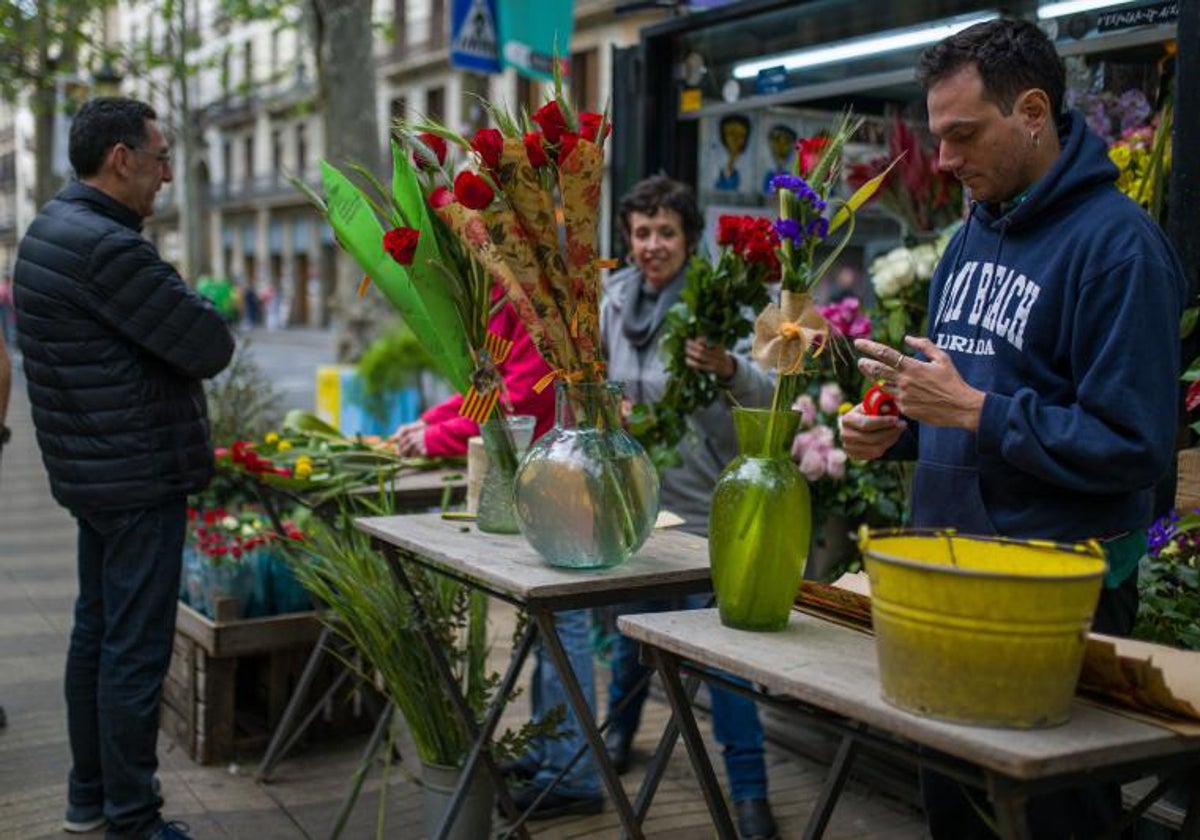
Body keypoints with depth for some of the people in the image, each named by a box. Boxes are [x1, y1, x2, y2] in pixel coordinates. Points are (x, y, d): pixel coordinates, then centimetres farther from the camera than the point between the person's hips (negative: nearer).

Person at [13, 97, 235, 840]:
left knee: (97, 632, 17)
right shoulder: (107, 248, -21)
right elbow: (211, 346, -19)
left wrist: (174, 309, -1)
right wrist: (187, 304, 1)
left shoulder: (51, 230, 11)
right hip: (140, 478, -10)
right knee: (136, 651, -2)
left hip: (91, 469, 10)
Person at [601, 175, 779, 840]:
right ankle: (618, 732, 43)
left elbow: (766, 393, -24)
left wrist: (729, 368, -43)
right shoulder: (614, 298, 2)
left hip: (702, 505, -5)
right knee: (631, 622, 20)